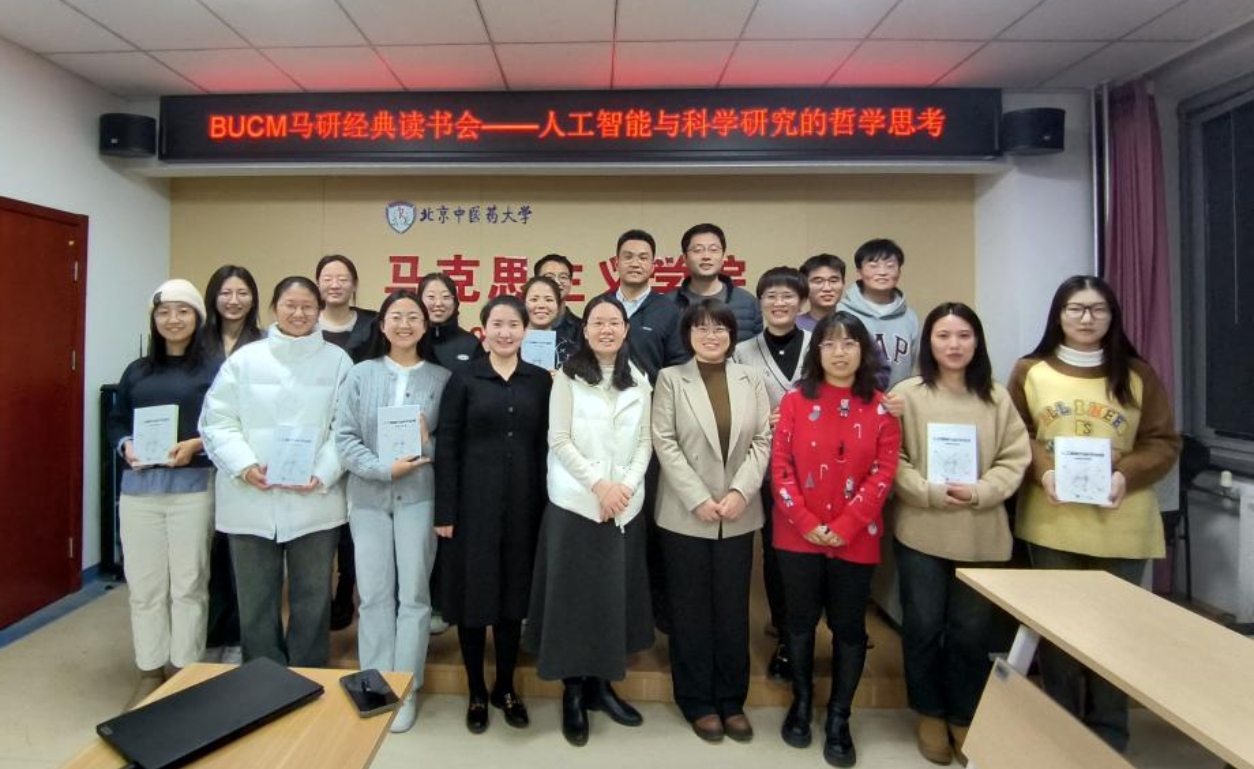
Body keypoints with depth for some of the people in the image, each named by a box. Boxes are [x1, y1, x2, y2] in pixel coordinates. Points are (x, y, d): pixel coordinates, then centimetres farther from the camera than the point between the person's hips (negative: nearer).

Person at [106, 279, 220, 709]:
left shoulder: (214, 369, 0)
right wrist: (126, 446, -4)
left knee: (188, 584, 4)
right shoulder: (137, 371, 14)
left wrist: (195, 445, -19)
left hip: (193, 488, -4)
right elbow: (116, 421, 15)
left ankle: (185, 671, 18)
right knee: (144, 585, 9)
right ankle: (150, 672, 23)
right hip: (139, 488, 4)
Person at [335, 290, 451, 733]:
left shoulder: (442, 378, 2)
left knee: (414, 593, 6)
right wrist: (385, 467, -15)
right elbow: (344, 437, -3)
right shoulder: (361, 374, 3)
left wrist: (428, 446, -17)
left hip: (419, 497, -1)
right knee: (374, 594, 9)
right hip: (368, 496, 1)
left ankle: (406, 689, 21)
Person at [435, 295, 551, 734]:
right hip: (474, 501, -2)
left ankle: (506, 688, 30)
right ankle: (477, 693, 25)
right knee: (474, 595, 7)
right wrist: (445, 512, -8)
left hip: (523, 502, 2)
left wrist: (546, 505, 1)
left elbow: (546, 446, 5)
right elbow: (446, 448, -3)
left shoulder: (541, 381, 4)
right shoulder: (463, 379, -1)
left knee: (514, 594, 11)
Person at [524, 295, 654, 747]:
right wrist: (599, 484, -15)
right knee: (574, 596, 3)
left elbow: (645, 442, 6)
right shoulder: (568, 377, -2)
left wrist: (626, 485, -9)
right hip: (575, 503, -3)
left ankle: (601, 685, 26)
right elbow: (559, 441, -7)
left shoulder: (638, 382, 9)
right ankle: (573, 693, 18)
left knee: (615, 595, 10)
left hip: (626, 505, 4)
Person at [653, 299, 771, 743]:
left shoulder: (750, 379, 6)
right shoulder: (671, 378, 0)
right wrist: (698, 499, -14)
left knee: (733, 609, 11)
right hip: (685, 514, -2)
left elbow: (762, 441, 1)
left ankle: (732, 701, 27)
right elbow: (664, 443, -7)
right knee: (691, 610, 8)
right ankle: (699, 702, 24)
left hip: (738, 515, 2)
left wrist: (740, 492, -12)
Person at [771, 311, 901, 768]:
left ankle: (839, 719, 26)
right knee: (801, 622, 12)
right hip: (799, 536, 0)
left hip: (856, 539, 0)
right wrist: (807, 523, -13)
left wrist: (844, 526, -13)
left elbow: (883, 474, -4)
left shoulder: (881, 408, 1)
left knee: (849, 627, 9)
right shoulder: (795, 401, -1)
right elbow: (780, 467, -5)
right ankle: (801, 703, 33)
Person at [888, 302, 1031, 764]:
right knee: (923, 626, 9)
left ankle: (963, 718, 33)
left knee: (972, 631, 12)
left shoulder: (997, 398, 5)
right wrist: (932, 492, -19)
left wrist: (979, 492, -14)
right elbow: (891, 461, -7)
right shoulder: (907, 394, -4)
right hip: (920, 531, -2)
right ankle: (929, 714, 30)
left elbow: (1015, 459, 1)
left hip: (982, 535, 2)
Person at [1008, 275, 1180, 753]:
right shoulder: (1030, 372, 3)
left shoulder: (1137, 375, 5)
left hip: (1121, 525, 1)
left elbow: (1164, 442, 3)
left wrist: (1127, 475, -14)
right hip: (1051, 523, 0)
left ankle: (1109, 738, 26)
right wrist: (1042, 472, -17)